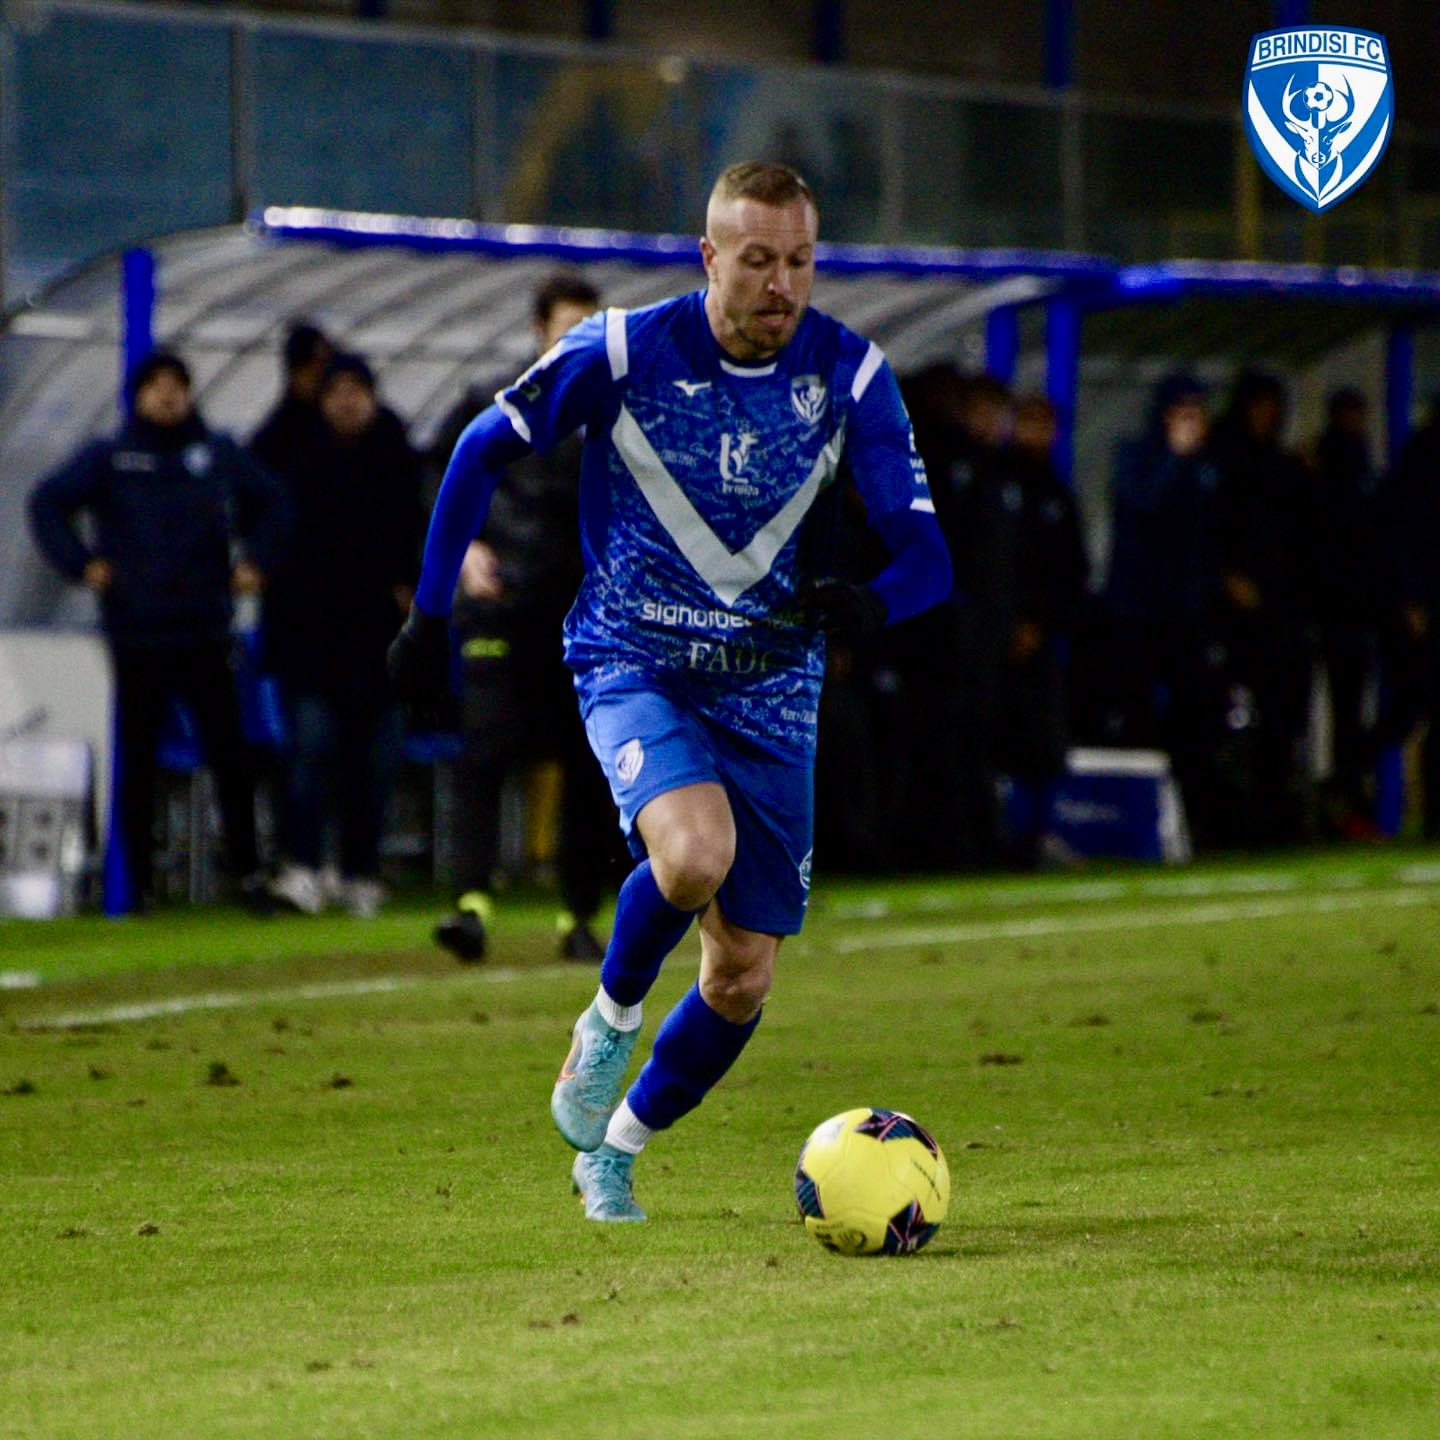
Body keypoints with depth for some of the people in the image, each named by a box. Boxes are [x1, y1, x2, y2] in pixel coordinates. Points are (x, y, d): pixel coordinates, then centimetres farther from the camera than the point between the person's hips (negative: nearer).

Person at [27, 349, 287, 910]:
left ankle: (248, 872, 3)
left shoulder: (219, 455, 8)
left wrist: (256, 560, 8)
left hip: (204, 633, 1)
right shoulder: (109, 459, 3)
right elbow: (48, 503, 4)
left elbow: (270, 502, 20)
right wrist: (81, 563, -5)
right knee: (137, 761, 2)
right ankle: (138, 880, 8)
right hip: (137, 637, -1)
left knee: (229, 753, -3)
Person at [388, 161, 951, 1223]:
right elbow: (484, 451, 2)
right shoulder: (621, 354, -12)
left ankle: (613, 1155, 27)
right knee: (695, 855, -34)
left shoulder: (852, 376, -8)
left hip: (771, 689, 3)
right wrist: (430, 613, 0)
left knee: (744, 979, 1)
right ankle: (611, 1020, -3)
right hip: (634, 664, -3)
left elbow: (925, 554, -11)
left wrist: (866, 602, -34)